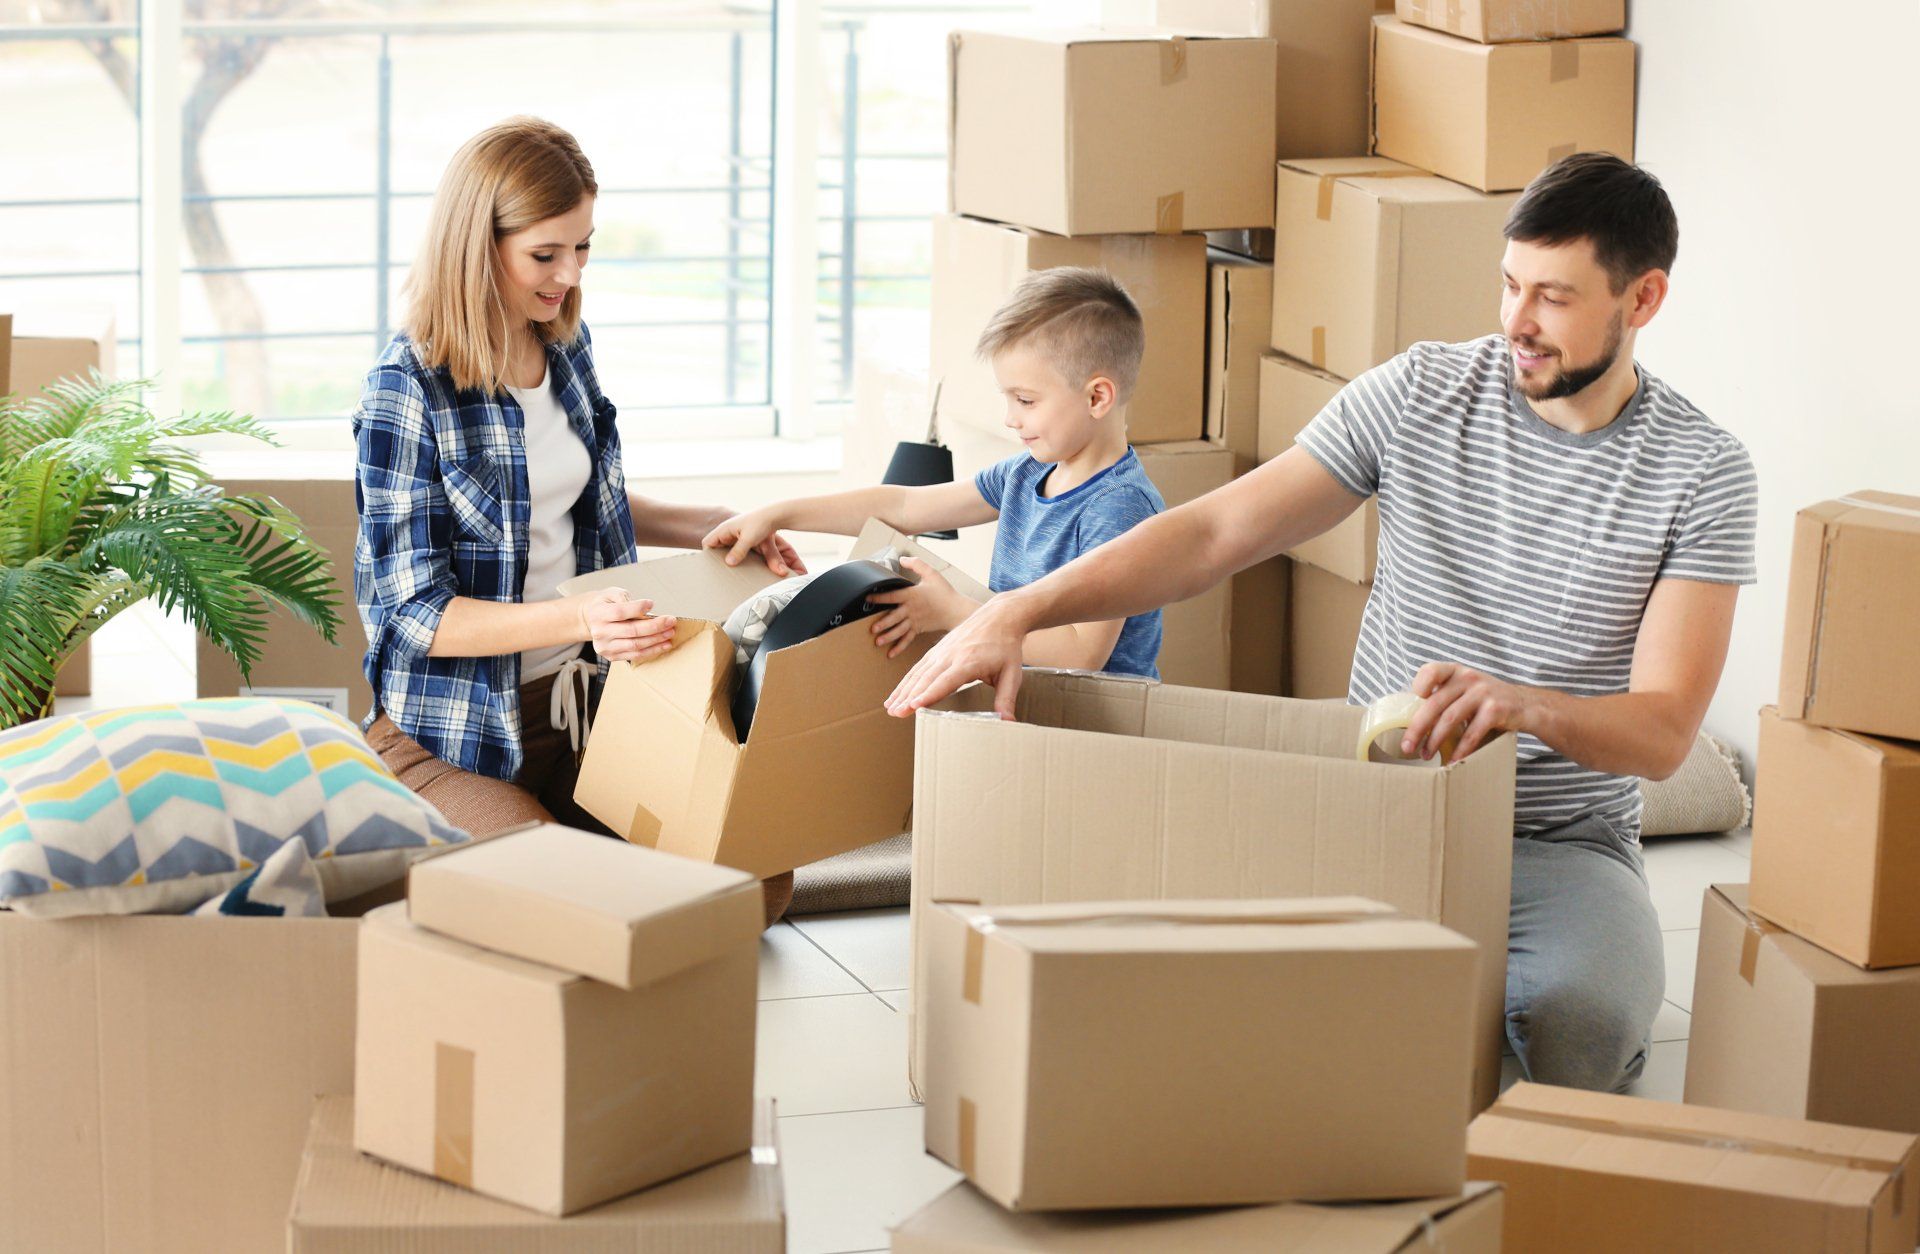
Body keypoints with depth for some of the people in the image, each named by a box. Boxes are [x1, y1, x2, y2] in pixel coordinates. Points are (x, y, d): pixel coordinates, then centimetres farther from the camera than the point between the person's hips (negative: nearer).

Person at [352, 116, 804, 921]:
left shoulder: (567, 348, 5)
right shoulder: (408, 389, -17)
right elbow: (415, 611, -18)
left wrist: (712, 528, 6)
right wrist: (576, 619, -32)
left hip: (581, 703, 6)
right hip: (453, 736, -6)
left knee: (759, 883, -7)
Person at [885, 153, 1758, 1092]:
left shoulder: (1702, 475, -7)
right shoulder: (1420, 394, 0)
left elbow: (1665, 733, -13)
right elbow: (1215, 531, -4)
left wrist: (1525, 704, -36)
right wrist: (1018, 611, -18)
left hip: (1563, 841, -2)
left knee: (1588, 1022, -35)